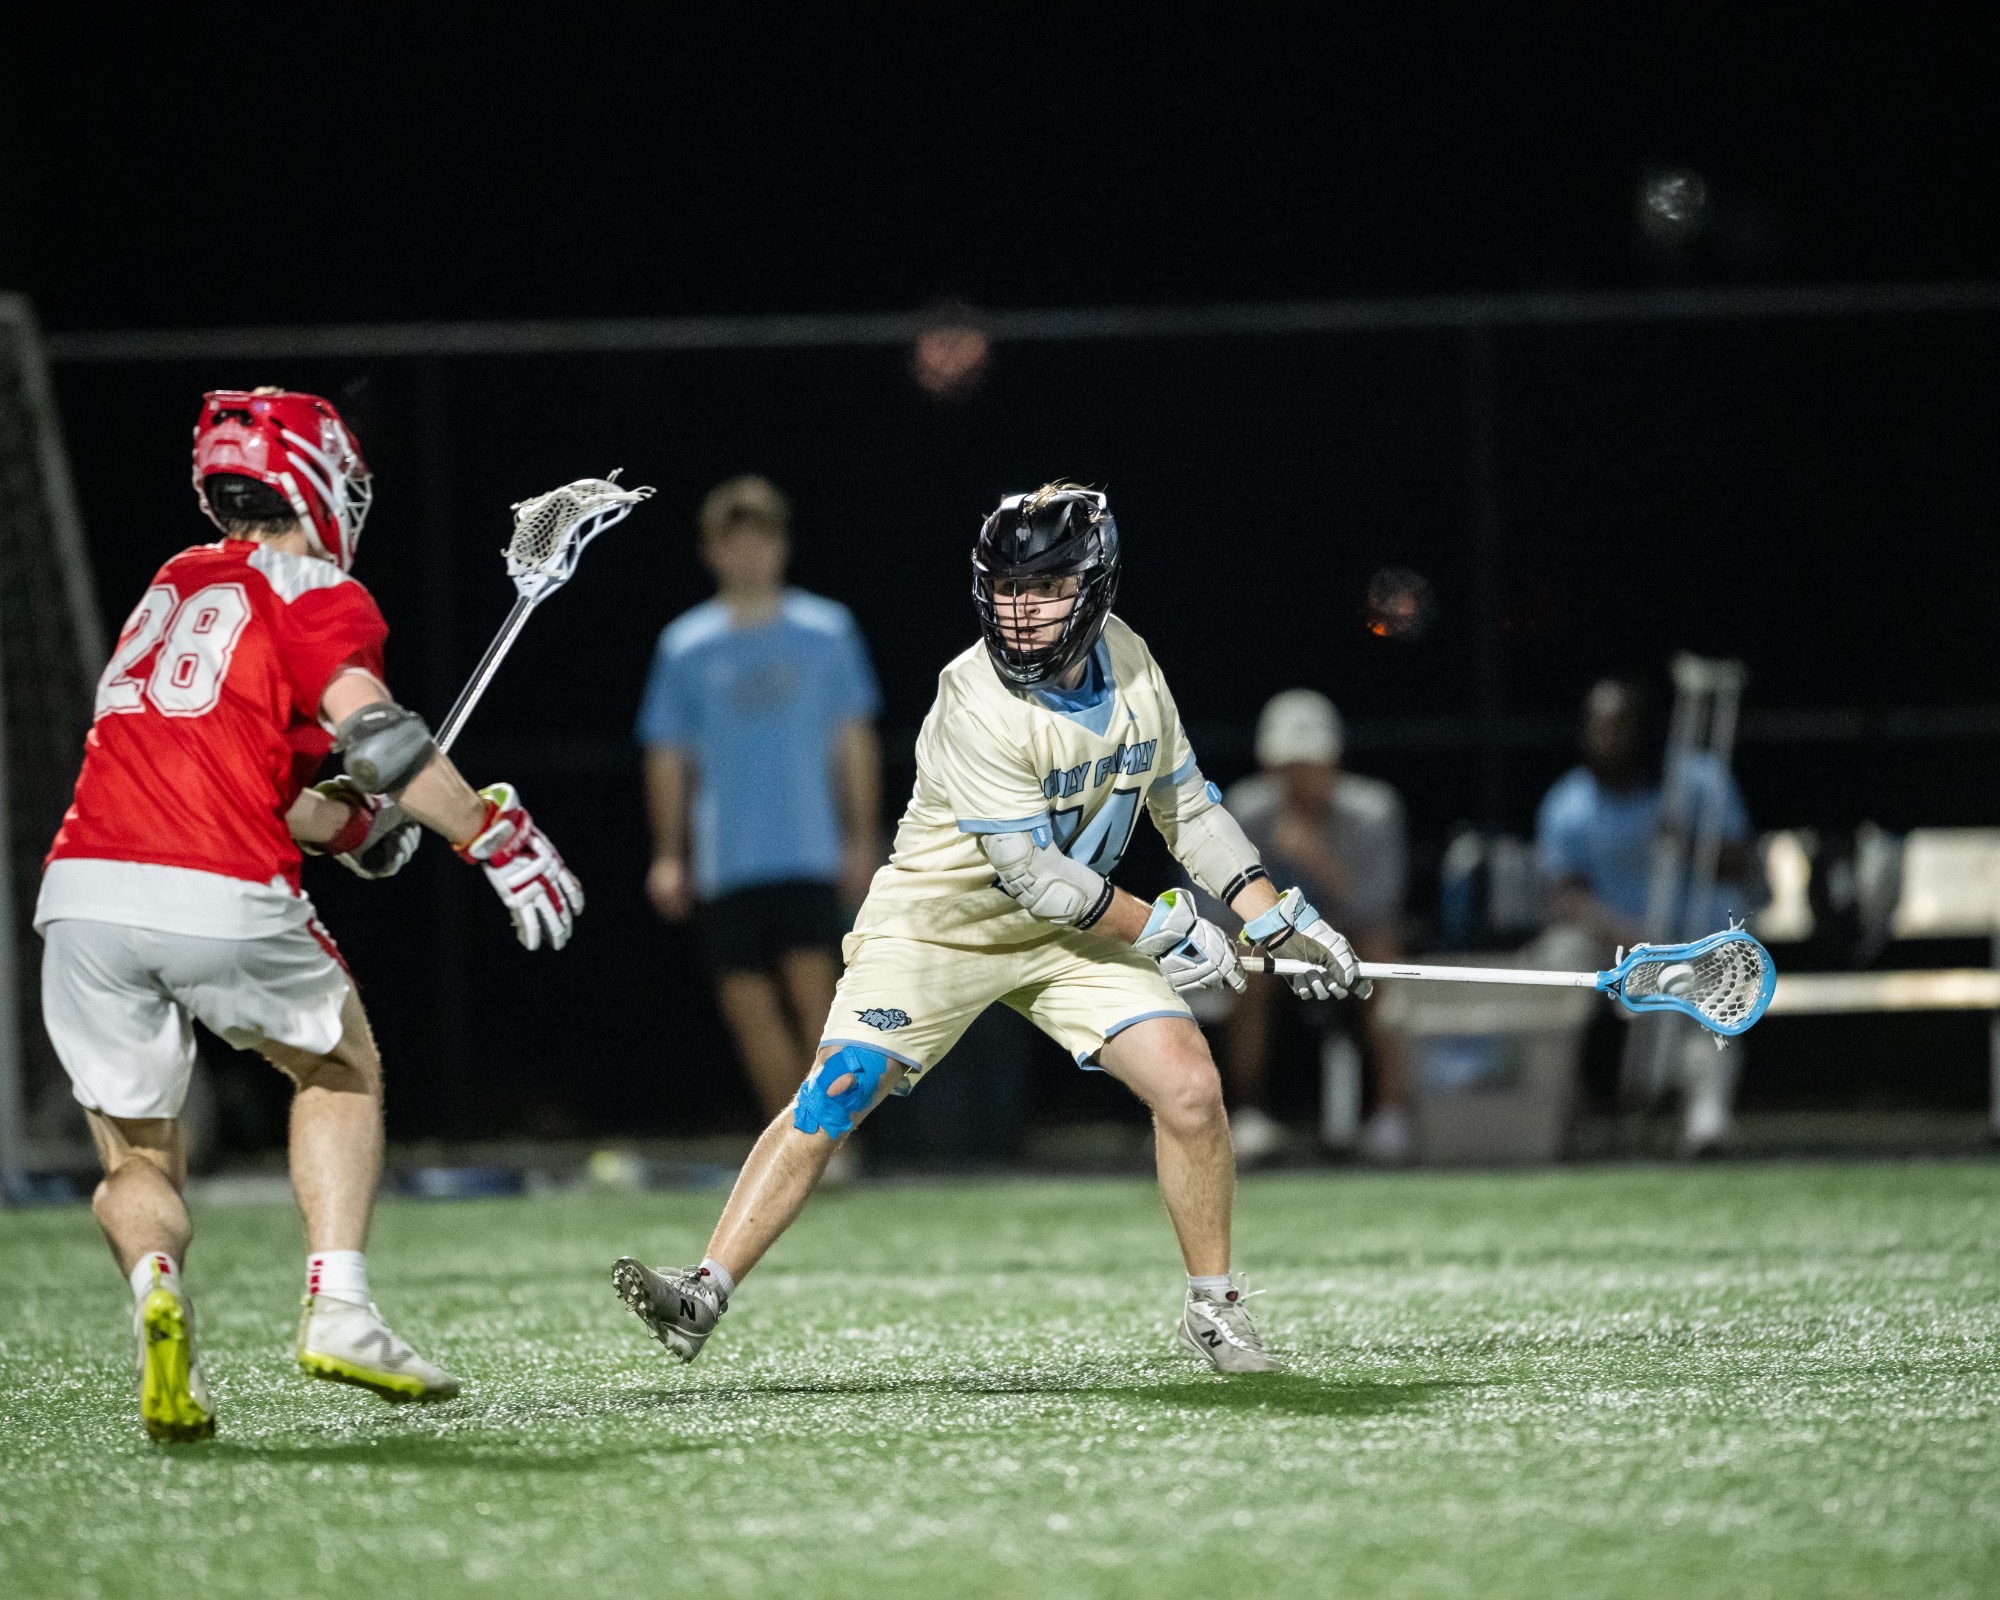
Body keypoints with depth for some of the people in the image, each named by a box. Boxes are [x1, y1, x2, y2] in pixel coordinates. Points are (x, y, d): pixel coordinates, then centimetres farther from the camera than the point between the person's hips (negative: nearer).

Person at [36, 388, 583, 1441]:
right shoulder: (312, 594, 5)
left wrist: (345, 821, 32)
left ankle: (155, 1282, -17)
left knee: (136, 1158, 16)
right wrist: (499, 837, -4)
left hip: (86, 887, 4)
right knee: (342, 1068, 23)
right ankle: (338, 1310, 9)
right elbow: (374, 737, -11)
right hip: (220, 903, -4)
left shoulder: (175, 587, 25)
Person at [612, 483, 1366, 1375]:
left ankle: (1213, 1308, 8)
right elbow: (1034, 876, -24)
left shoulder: (1127, 660, -6)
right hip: (940, 925, -5)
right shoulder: (976, 705, -25)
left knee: (1190, 1089, -10)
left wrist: (1278, 919, 2)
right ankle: (706, 1293, -17)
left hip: (1079, 931, 5)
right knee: (834, 1096, -18)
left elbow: (1184, 803, 7)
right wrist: (1159, 933, -19)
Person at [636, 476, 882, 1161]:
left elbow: (853, 740, 7)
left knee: (814, 994, -12)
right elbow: (667, 756, 8)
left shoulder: (826, 630, 4)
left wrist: (862, 839, 3)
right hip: (725, 864, 1)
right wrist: (669, 855, 3)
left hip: (809, 854, -1)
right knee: (748, 1003, -2)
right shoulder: (685, 646, 5)